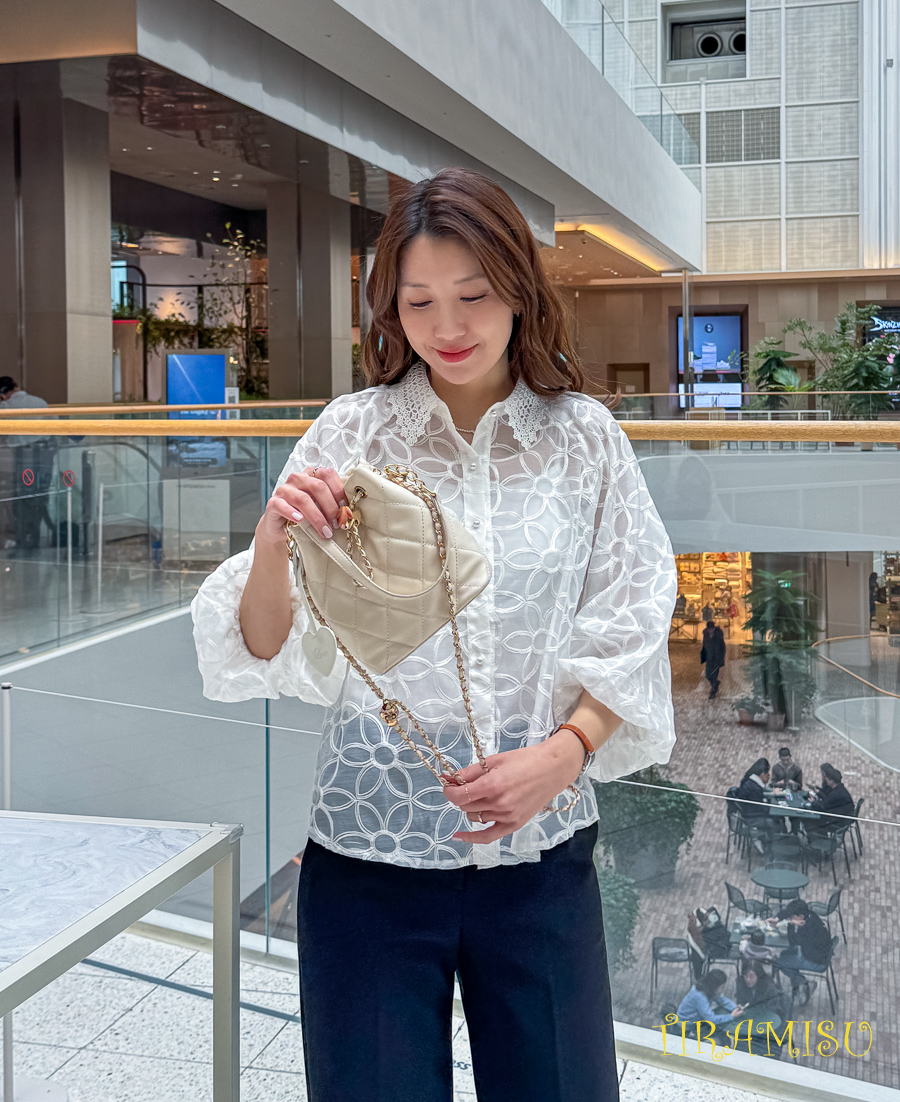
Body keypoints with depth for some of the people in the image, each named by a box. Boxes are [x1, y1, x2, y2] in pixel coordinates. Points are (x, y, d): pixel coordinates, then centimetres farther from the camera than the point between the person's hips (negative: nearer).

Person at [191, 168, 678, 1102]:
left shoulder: (583, 437, 0)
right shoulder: (352, 432, -3)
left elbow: (629, 635, 1)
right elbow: (273, 653, -5)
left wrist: (562, 754, -15)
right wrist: (272, 542, -24)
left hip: (539, 851, 1)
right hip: (369, 856, -1)